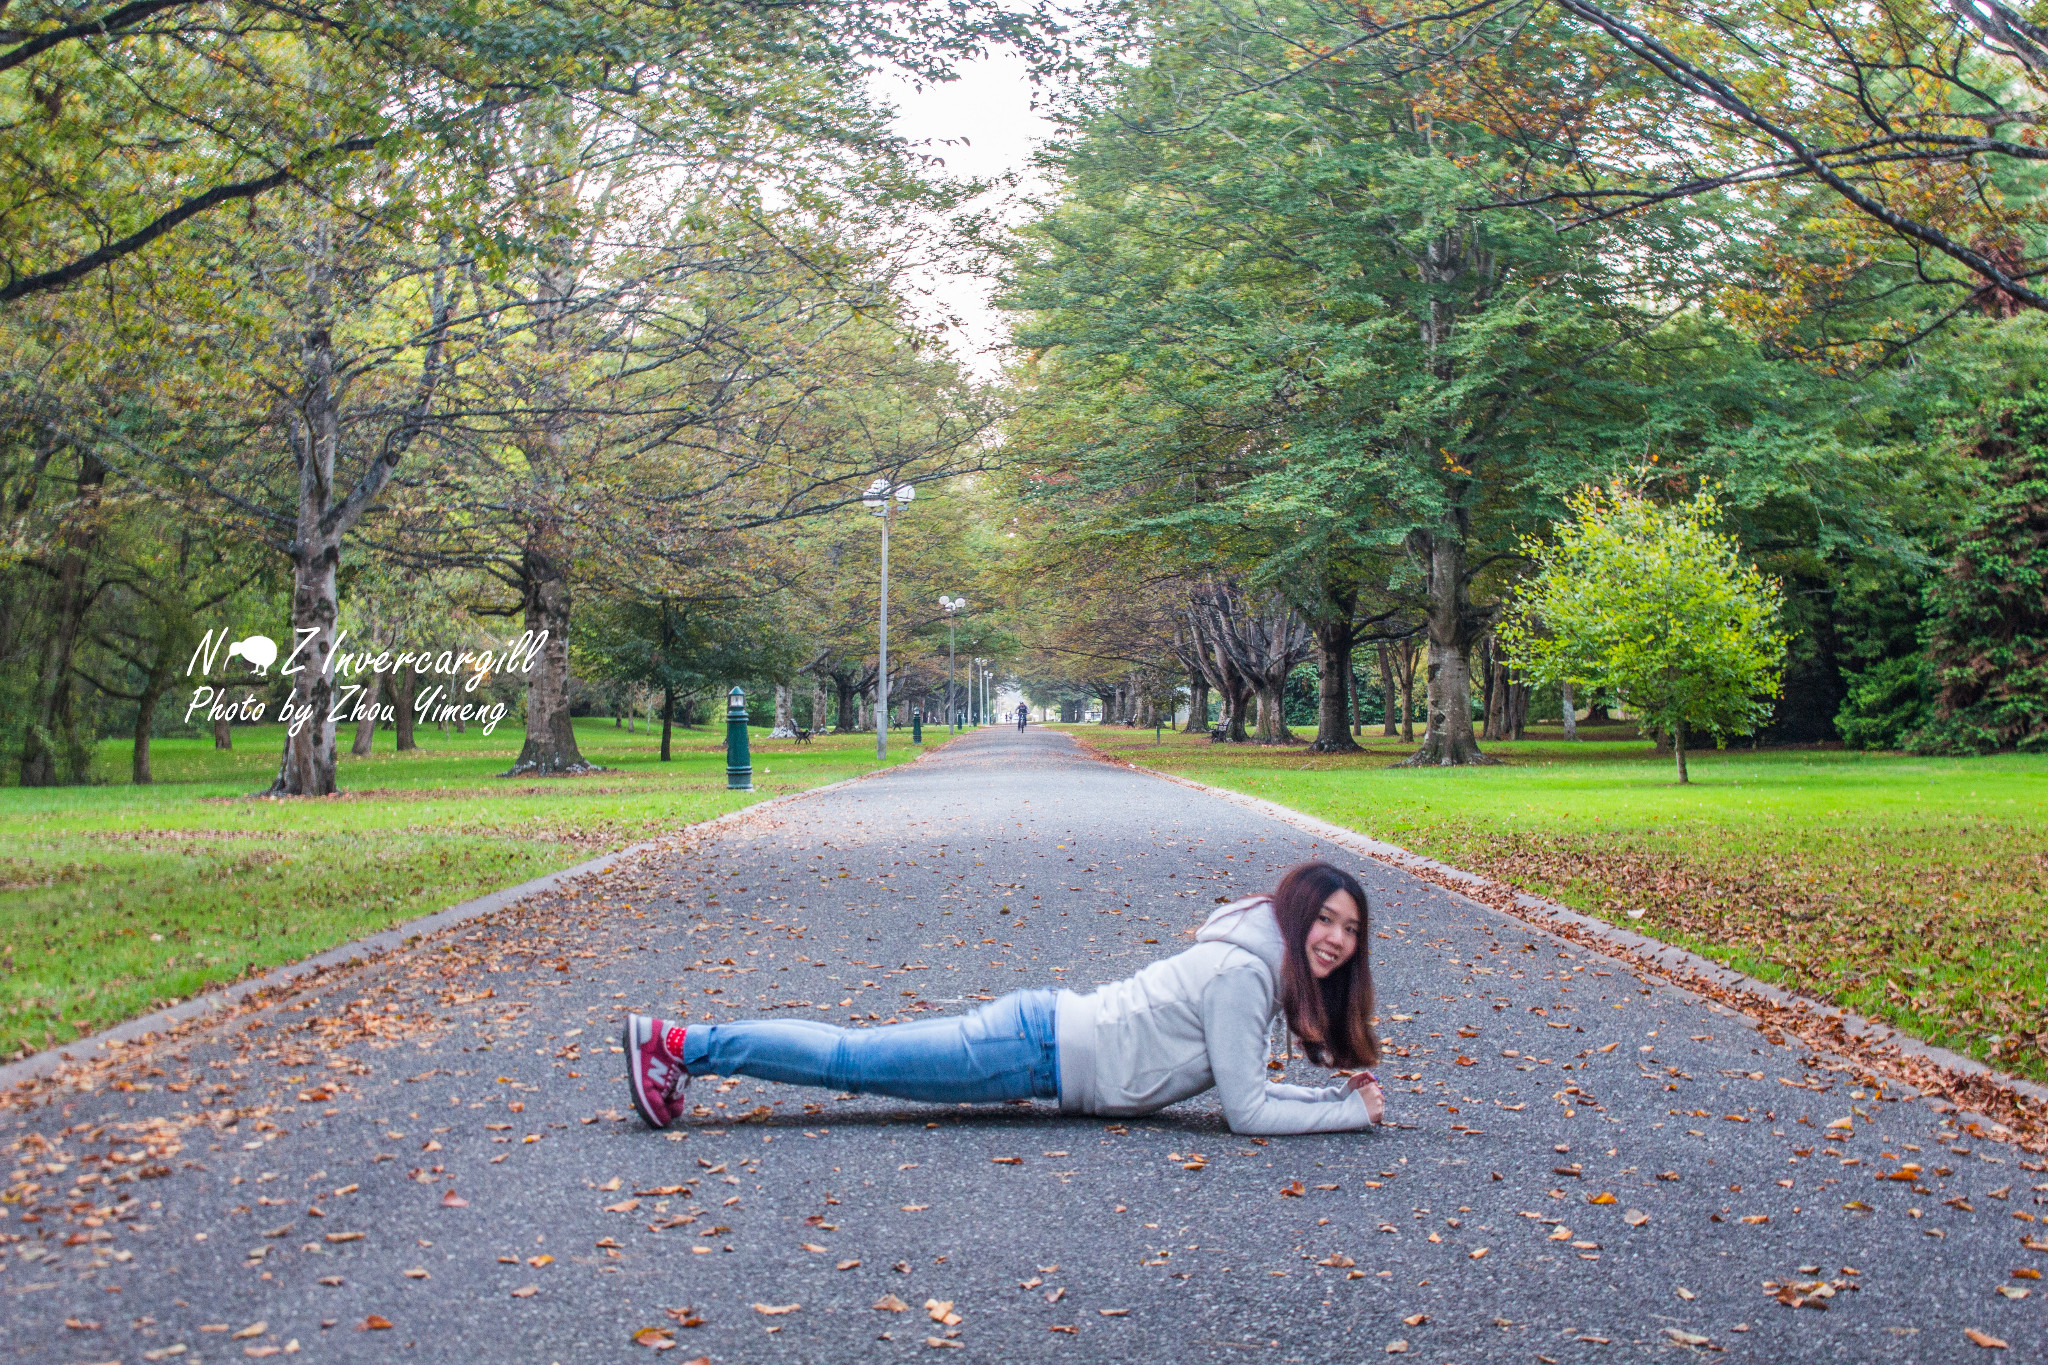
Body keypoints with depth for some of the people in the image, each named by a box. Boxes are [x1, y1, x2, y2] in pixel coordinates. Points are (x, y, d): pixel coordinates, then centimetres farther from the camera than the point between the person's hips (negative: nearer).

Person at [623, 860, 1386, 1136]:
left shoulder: (1265, 969, 11)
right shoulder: (1242, 974, -18)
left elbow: (1239, 1085, 19)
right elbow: (1246, 1113, -18)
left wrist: (1341, 1091, 12)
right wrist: (1352, 1114, -11)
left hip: (1049, 1030, 8)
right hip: (1041, 1052, -8)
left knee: (856, 1059, 9)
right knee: (853, 1060, -5)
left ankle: (682, 1046, 13)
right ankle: (681, 1044, 0)